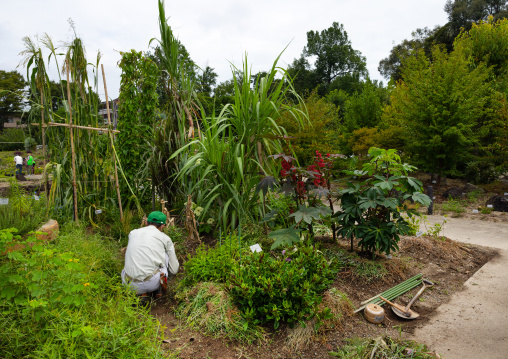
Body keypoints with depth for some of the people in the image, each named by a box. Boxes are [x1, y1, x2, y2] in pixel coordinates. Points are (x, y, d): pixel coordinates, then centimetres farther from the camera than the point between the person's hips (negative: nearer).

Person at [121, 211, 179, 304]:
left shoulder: (132, 233, 18)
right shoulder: (165, 238, 10)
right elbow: (174, 270, 16)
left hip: (131, 285, 2)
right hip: (152, 282, -1)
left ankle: (142, 293, 10)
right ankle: (157, 289, 18)